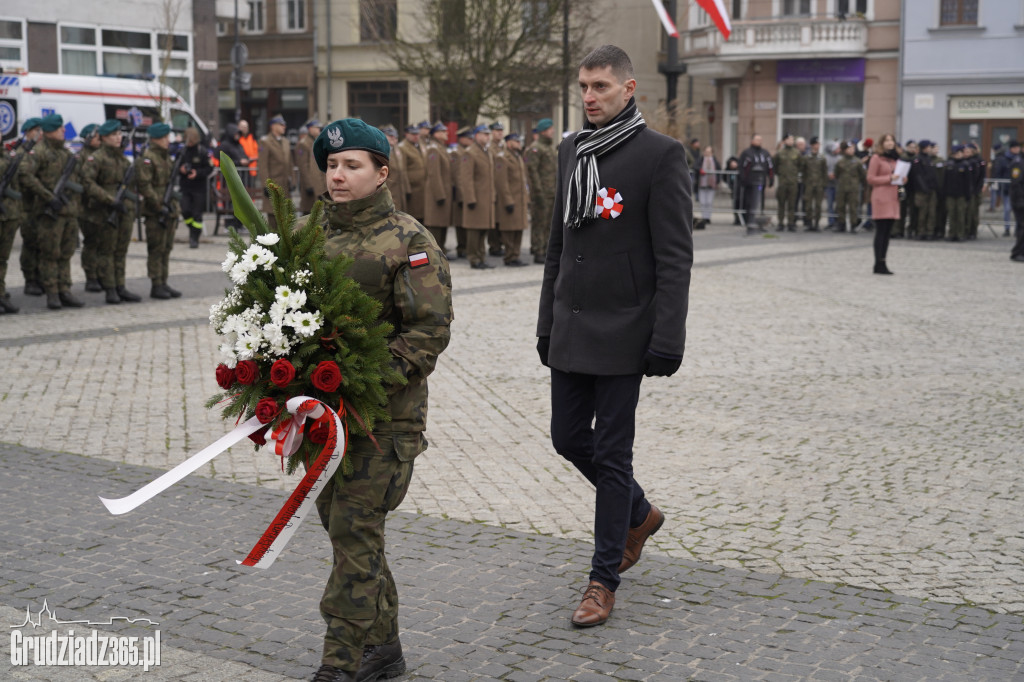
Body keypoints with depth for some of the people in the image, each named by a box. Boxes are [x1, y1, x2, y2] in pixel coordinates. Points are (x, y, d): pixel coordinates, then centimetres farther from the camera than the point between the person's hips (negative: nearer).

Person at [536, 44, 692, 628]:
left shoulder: (661, 154, -9)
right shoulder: (572, 151, 11)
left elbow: (674, 257, -13)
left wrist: (667, 340, -18)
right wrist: (548, 323, 16)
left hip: (622, 333, -7)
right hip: (572, 329, 7)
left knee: (611, 453, 0)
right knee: (568, 438, 13)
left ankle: (604, 580, 12)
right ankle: (640, 515, 38)